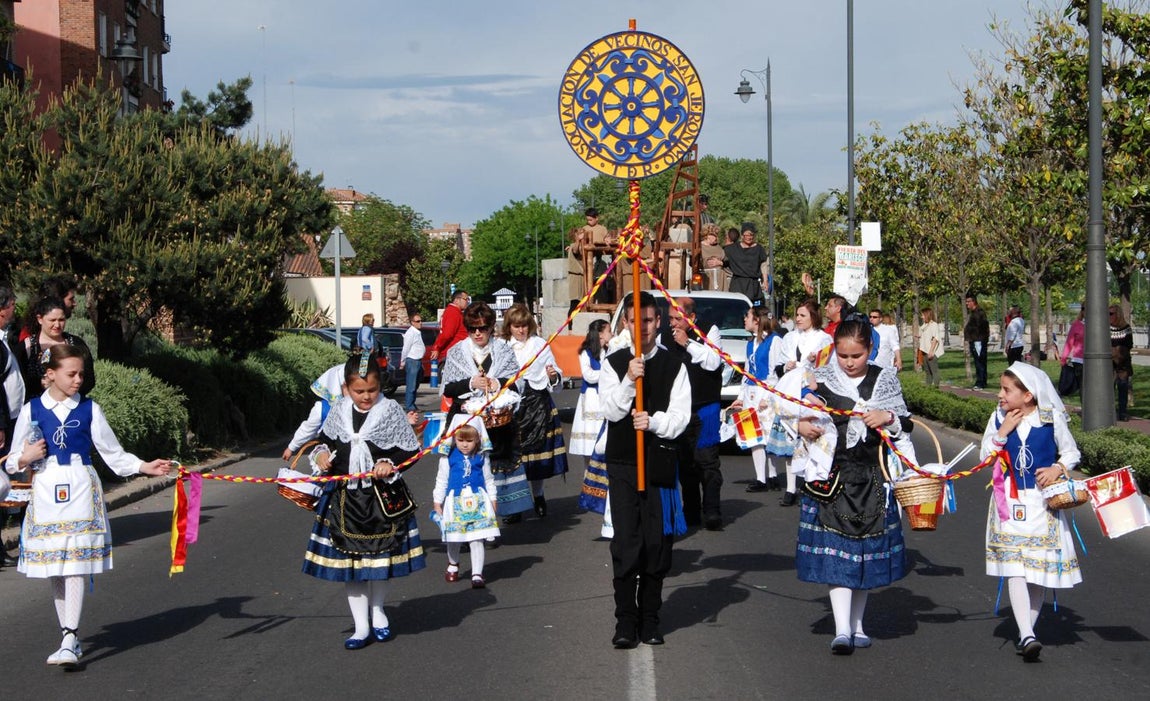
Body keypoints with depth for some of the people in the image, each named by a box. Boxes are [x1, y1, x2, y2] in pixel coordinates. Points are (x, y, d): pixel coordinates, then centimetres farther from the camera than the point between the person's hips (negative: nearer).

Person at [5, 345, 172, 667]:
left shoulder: (89, 409, 5)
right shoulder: (31, 410, 5)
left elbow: (112, 453, 9)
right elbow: (12, 462, 10)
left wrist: (145, 467, -3)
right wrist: (26, 458, -11)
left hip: (80, 492, -1)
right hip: (46, 492, 2)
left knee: (76, 565, -10)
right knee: (54, 568, 6)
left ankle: (70, 642, -14)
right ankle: (70, 637, 17)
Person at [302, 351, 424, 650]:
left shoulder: (391, 412, -8)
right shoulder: (338, 412, 0)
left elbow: (410, 451, -4)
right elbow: (325, 439, 15)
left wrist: (390, 464, -20)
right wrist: (321, 454, -6)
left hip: (382, 499, -2)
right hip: (345, 498, 2)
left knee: (379, 557, 12)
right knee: (348, 561, 4)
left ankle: (377, 613, 34)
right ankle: (361, 626, 13)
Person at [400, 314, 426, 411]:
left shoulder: (419, 332, 16)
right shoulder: (411, 333, -13)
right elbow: (406, 348, -12)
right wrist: (403, 362, -9)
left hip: (418, 361, 10)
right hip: (412, 361, -10)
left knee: (415, 385, 14)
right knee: (411, 385, -9)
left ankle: (411, 404, 20)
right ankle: (409, 406, -8)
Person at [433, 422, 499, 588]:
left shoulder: (481, 458, 3)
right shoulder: (448, 459, -2)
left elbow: (489, 481, 12)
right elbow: (441, 481, 5)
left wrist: (492, 500, 12)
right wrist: (437, 502, 5)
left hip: (478, 503, 0)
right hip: (455, 503, 0)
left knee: (477, 540, -4)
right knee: (454, 539, 9)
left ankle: (477, 574, -3)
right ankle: (453, 565, 37)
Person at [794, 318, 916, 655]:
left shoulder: (884, 380, 4)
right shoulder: (822, 379, 3)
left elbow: (906, 424, 8)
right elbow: (802, 415, 11)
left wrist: (888, 417, -13)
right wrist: (801, 425, -11)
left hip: (872, 478, 1)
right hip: (831, 475, -1)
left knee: (866, 550, 8)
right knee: (836, 550, -8)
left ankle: (856, 624, 20)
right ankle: (842, 629, -11)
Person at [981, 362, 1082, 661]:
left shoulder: (1052, 418, -3)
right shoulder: (998, 418, 3)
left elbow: (1071, 452, 5)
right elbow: (986, 455, 1)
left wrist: (1058, 468, -13)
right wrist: (1003, 431, -11)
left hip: (1043, 501, 0)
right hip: (1010, 502, 0)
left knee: (1040, 567, 6)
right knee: (1015, 568, -12)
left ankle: (1027, 631, 19)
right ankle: (1027, 635, -18)